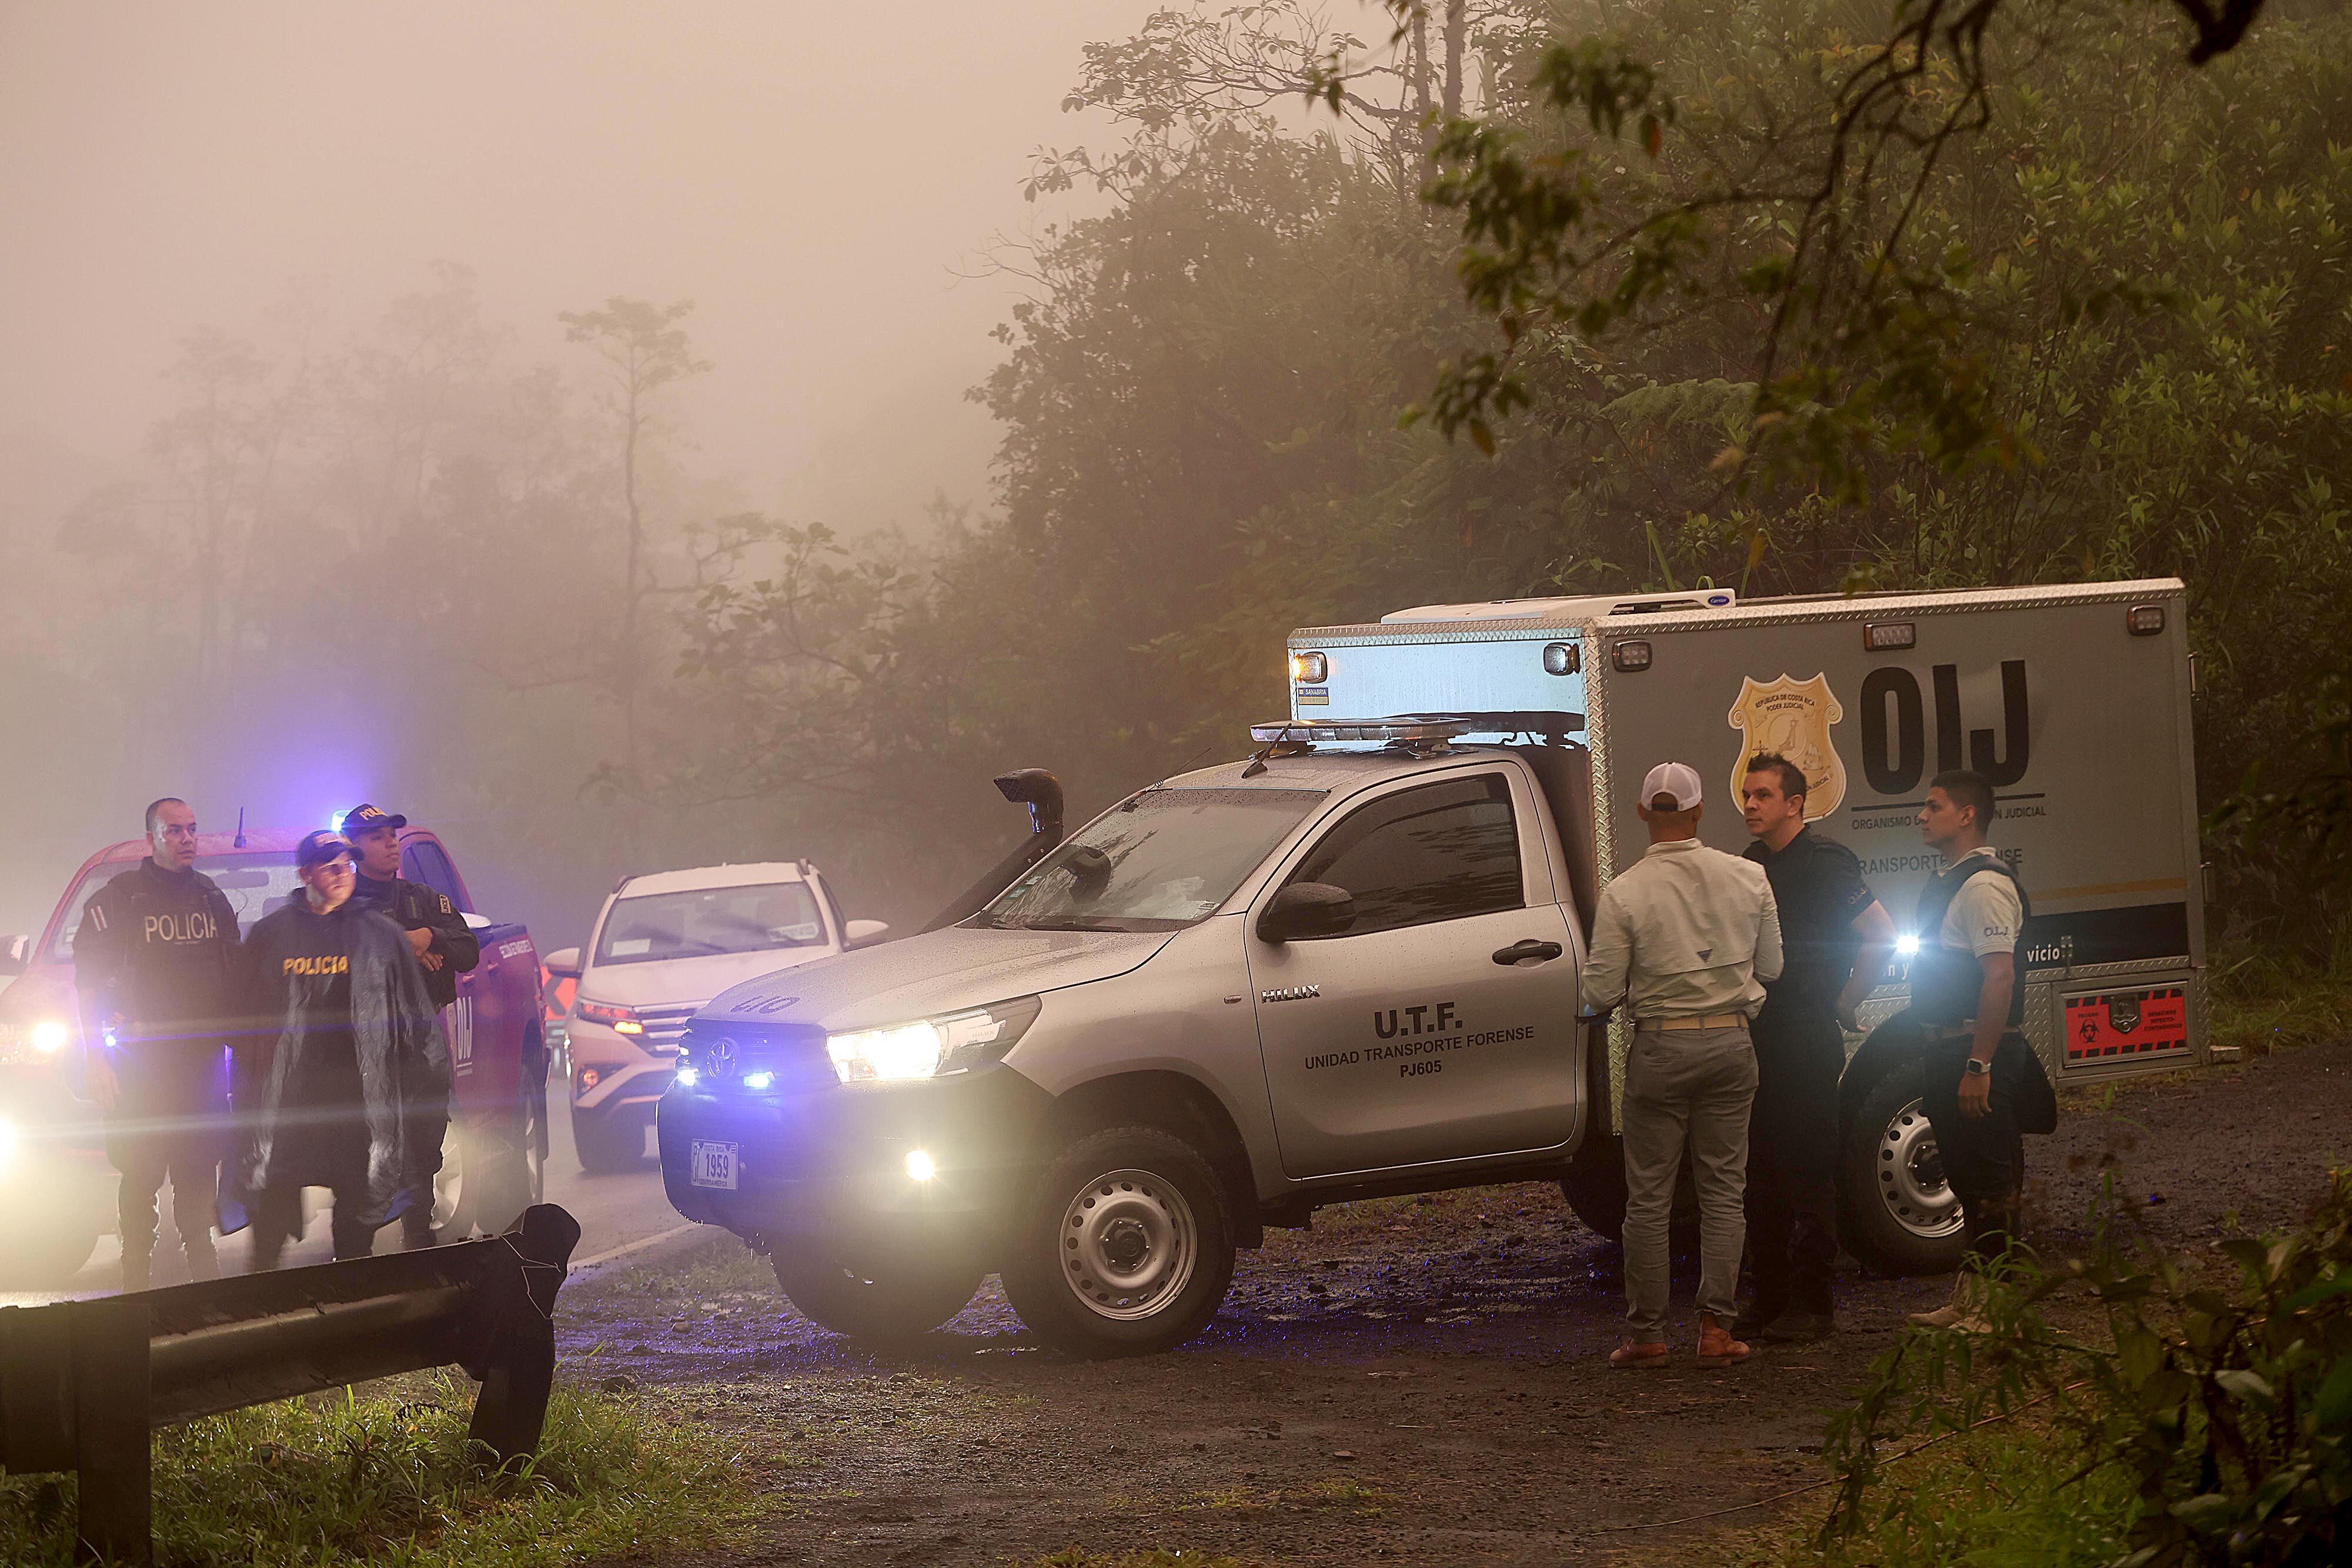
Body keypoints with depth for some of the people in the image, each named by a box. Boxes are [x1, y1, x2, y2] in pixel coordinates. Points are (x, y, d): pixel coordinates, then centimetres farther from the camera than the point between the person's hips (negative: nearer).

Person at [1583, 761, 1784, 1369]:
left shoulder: (1624, 893, -11)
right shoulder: (1748, 878, -2)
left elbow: (1600, 993, -9)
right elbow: (1771, 967, 9)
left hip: (1661, 1047, -2)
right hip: (1732, 1042, 2)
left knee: (1650, 1196, 5)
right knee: (1723, 1189, 8)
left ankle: (1646, 1334, 9)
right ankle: (1716, 1328, 7)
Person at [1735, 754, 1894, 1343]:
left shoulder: (1825, 863, -9)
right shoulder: (1751, 866, 14)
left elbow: (1882, 936, -11)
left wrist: (1842, 1005, -7)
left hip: (1808, 1042, -8)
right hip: (1757, 1039, 8)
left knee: (1808, 1172, -4)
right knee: (1759, 1173, 10)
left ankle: (1812, 1304, 0)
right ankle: (1768, 1299, 16)